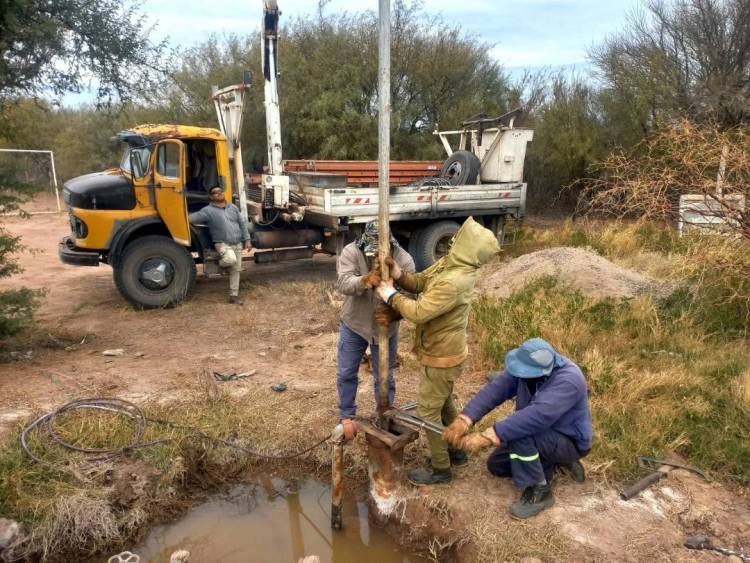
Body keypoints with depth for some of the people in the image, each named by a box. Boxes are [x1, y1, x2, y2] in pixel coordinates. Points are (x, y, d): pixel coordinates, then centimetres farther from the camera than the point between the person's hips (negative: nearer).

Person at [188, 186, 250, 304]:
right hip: (222, 243, -5)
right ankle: (221, 263, 3)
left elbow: (243, 224, 12)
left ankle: (234, 296, 14)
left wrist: (247, 240, 6)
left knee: (236, 270, 5)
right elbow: (190, 218, -11)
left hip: (237, 244, 5)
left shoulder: (233, 207, 10)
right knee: (231, 259, -33)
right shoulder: (208, 210, -6)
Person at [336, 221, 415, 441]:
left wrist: (392, 314, -41)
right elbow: (343, 283, -32)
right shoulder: (351, 252, -19)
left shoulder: (404, 260, -18)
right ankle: (347, 416, 36)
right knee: (346, 374, 13)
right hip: (354, 325, 1)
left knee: (384, 378, 13)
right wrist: (366, 280, -53)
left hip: (385, 329, 0)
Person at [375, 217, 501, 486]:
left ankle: (440, 469, 21)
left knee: (427, 410, 5)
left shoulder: (454, 282, -34)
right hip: (443, 351, 10)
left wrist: (391, 295, -19)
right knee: (444, 403, 25)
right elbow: (421, 282, 5)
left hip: (441, 357, -10)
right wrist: (399, 275, -14)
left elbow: (418, 312, -32)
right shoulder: (449, 263, -2)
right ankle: (456, 451, 44)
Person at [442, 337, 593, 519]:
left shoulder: (568, 380, -36)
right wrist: (464, 420, -35)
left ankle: (539, 492, -14)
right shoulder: (529, 366, -15)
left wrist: (488, 437, -49)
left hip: (570, 442, -8)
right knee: (496, 465, 10)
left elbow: (537, 416, -46)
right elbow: (497, 388, -22)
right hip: (543, 434, 8)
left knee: (519, 432, -33)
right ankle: (557, 460, 16)